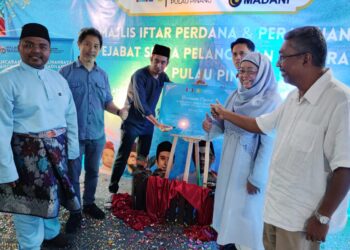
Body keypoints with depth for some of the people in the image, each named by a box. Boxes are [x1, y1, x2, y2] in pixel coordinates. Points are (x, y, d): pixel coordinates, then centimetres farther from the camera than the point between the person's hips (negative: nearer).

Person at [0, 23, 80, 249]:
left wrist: (71, 150, 9)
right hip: (27, 152, -6)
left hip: (57, 149, 6)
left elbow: (71, 116, 10)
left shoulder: (58, 79, 5)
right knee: (28, 203, 9)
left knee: (53, 194, 24)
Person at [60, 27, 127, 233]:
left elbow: (107, 102, 9)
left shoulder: (103, 75, 5)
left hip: (97, 134, 4)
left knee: (93, 171, 18)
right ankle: (75, 213, 24)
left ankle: (89, 203, 38)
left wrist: (119, 111, -11)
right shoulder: (66, 72, -8)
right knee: (73, 174, 8)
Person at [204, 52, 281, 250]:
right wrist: (212, 124, -13)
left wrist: (256, 177, -19)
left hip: (252, 164, -7)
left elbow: (269, 144, -20)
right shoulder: (236, 95, 3)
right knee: (228, 201, 19)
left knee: (246, 208, 6)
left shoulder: (272, 102, -18)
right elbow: (226, 125, 9)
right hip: (230, 160, 7)